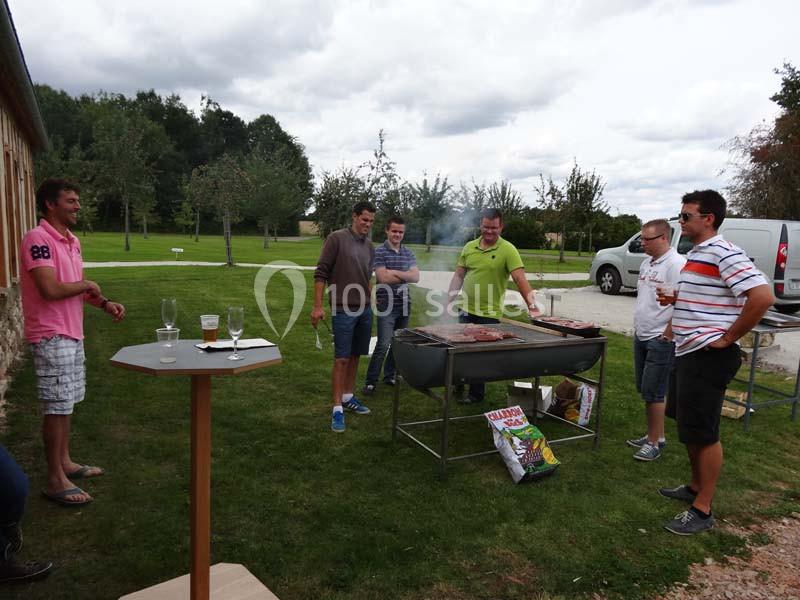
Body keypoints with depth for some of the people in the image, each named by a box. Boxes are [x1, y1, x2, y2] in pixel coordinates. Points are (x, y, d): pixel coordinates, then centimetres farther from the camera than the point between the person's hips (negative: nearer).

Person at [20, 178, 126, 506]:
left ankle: (64, 461, 32)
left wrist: (104, 303, 5)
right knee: (57, 407, -2)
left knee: (67, 403, 17)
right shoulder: (38, 238, -16)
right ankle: (55, 480, 10)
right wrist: (86, 284, -10)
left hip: (72, 334, 9)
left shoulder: (72, 241, 12)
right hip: (51, 337, -9)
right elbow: (51, 289, -26)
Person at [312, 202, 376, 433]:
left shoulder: (369, 247, 12)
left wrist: (371, 301, 16)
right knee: (341, 359, -4)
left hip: (365, 310, 6)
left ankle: (348, 397, 27)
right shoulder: (337, 238, -8)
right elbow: (321, 273, -9)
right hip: (343, 310, -6)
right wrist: (318, 306, -14)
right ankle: (337, 409, 2)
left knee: (355, 357, 13)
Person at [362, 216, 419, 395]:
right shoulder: (379, 252, -4)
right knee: (383, 344, -9)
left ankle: (390, 376, 27)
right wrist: (406, 276, -4)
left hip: (404, 304, 5)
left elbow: (416, 277, -1)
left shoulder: (408, 253, 11)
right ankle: (371, 381, 2)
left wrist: (395, 273, -13)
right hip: (386, 305, -5)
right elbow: (384, 278, -14)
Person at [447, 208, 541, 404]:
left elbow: (520, 280, -16)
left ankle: (476, 394, 21)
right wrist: (450, 298, 4)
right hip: (466, 310, 4)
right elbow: (459, 275, 12)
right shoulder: (469, 247, 6)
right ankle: (457, 385, 37)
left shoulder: (508, 250, -8)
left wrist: (531, 306, -24)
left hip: (489, 314, -4)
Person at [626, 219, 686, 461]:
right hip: (641, 336, 9)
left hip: (661, 339, -9)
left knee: (653, 393, -3)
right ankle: (654, 435, 28)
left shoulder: (676, 264, -15)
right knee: (645, 390, 15)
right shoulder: (647, 263, 13)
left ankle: (654, 442, 9)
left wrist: (668, 333, -17)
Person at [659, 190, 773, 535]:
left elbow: (762, 296, -27)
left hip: (708, 356, -10)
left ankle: (703, 511, 11)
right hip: (687, 352, 10)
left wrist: (728, 338, -20)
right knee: (688, 426, 19)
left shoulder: (723, 253, -17)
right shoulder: (696, 254, 12)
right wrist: (677, 322, 15)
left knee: (703, 432, -1)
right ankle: (695, 488, 35)